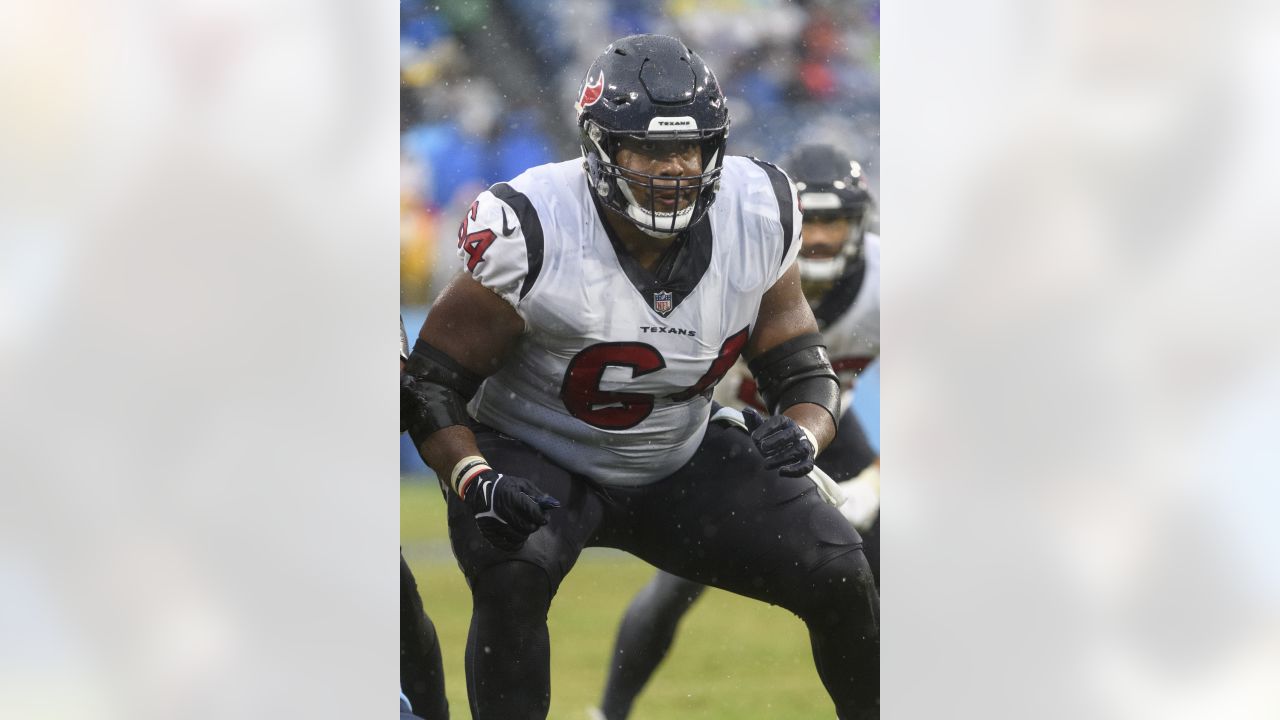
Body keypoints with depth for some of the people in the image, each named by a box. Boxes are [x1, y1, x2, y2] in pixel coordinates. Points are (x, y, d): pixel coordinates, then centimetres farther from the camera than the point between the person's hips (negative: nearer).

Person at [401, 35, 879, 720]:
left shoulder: (758, 215, -12)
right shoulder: (532, 232, -25)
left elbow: (803, 371, -1)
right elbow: (432, 381, -16)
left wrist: (801, 434, -25)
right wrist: (476, 482, -34)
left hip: (682, 465, 4)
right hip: (534, 462, -4)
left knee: (836, 574, -7)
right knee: (511, 577, -35)